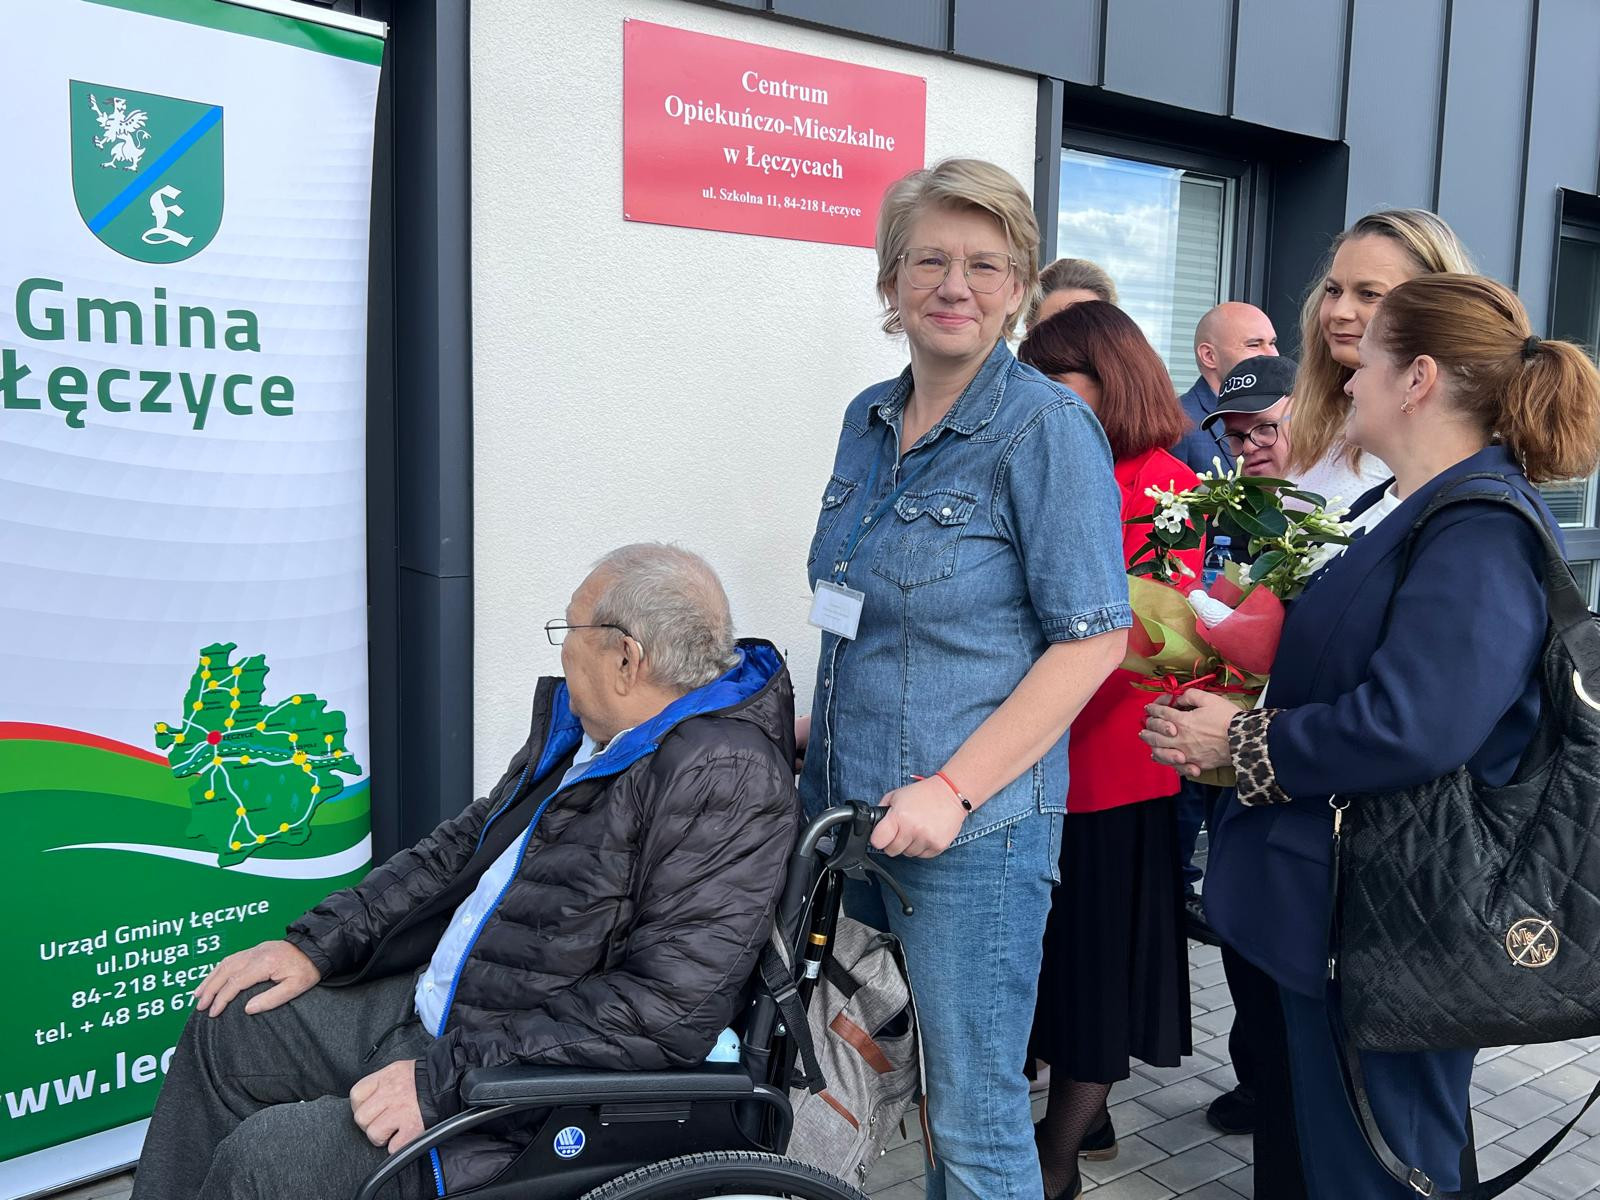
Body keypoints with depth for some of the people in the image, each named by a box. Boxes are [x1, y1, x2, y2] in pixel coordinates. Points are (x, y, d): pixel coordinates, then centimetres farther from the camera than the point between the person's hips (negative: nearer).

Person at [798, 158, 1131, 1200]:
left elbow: (1093, 637, -15)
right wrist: (821, 733, 14)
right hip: (849, 808, 7)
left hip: (974, 829, -7)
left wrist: (953, 789, -19)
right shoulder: (870, 419, 9)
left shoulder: (1048, 427, -11)